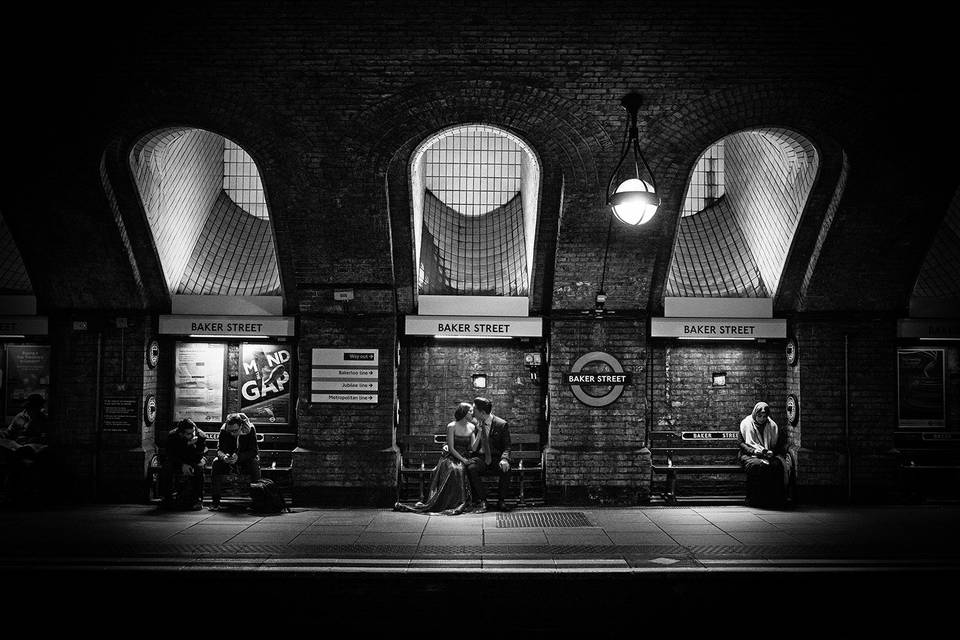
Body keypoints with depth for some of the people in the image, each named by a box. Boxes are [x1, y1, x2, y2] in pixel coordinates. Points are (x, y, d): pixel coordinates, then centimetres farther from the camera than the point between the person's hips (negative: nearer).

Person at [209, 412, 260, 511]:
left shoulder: (250, 429, -22)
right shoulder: (224, 430, -14)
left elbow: (254, 451, -23)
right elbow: (220, 449, -13)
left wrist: (238, 457, -39)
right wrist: (223, 456, -37)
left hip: (246, 459, -3)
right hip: (229, 460, 3)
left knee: (254, 462, -34)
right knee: (216, 463, -25)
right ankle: (215, 501, -21)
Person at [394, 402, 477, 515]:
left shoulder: (472, 427, 7)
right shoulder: (451, 426, -3)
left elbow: (473, 448, -2)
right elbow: (451, 448, -7)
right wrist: (462, 459, -16)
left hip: (465, 458, 2)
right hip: (451, 458, -2)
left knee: (460, 470, -33)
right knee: (453, 470, -35)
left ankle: (459, 503, -27)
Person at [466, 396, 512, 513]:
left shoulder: (501, 424, -3)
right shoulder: (475, 423, 7)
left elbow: (507, 447, -3)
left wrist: (504, 459, -24)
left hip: (496, 459, -2)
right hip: (480, 458, 2)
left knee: (506, 469, -34)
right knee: (471, 467, -31)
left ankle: (500, 502, -13)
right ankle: (483, 502, -19)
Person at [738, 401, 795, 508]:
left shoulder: (772, 425, 9)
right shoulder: (746, 423, 1)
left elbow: (776, 445, 12)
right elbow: (741, 443, -2)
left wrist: (771, 452, -11)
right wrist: (754, 450, -19)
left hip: (768, 455, 3)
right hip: (750, 455, -3)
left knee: (777, 464, -31)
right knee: (757, 465, -38)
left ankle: (776, 499, -22)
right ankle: (755, 500, -28)